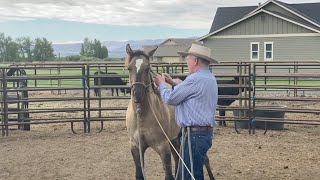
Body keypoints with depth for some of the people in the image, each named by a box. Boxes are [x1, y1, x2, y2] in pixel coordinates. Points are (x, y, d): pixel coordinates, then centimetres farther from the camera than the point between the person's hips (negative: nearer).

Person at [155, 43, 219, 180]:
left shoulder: (195, 79, -19)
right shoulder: (209, 78, 14)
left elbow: (170, 98, -12)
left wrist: (161, 84, 6)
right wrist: (173, 83, 20)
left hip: (195, 135, -10)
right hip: (205, 132, 10)